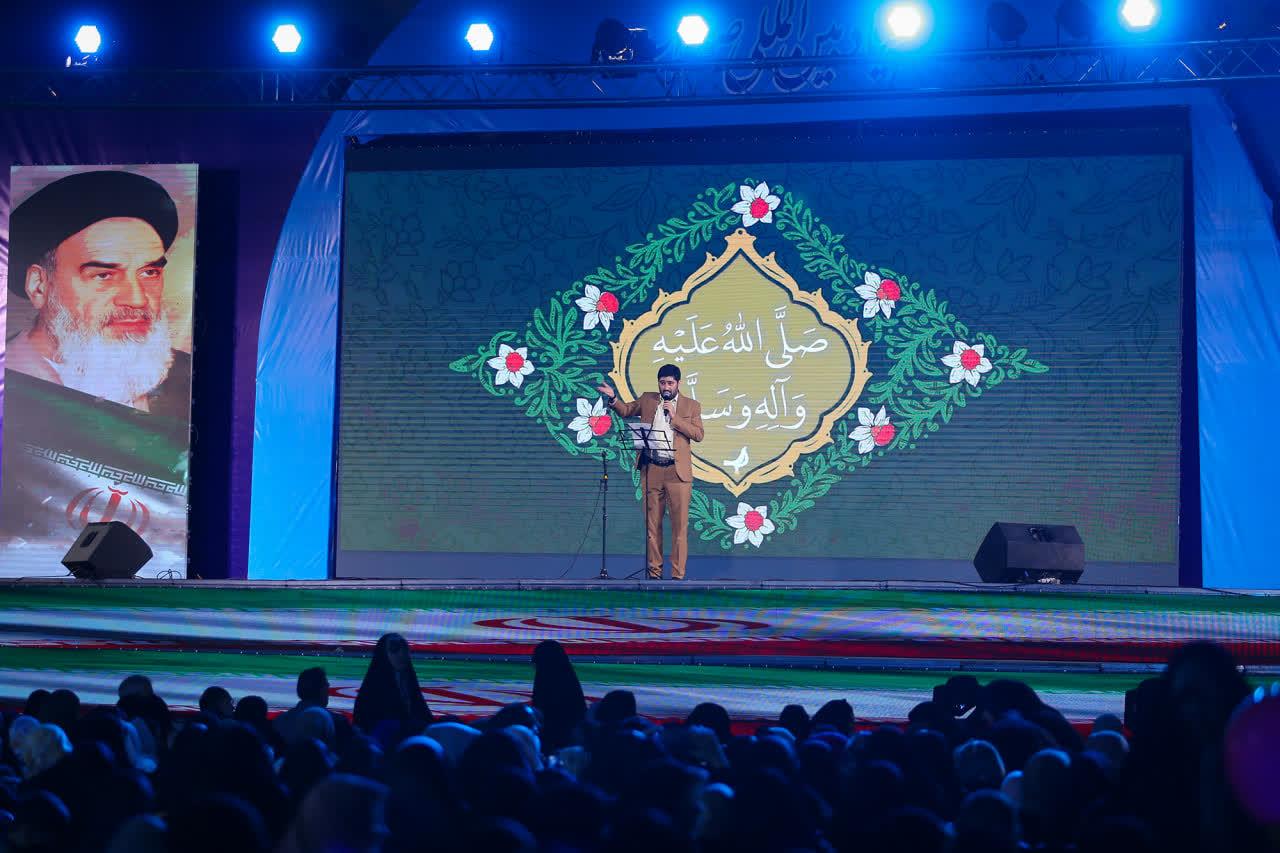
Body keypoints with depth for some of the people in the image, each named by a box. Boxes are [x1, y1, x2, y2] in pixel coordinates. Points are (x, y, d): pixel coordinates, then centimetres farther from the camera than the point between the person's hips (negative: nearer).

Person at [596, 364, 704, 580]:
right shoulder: (647, 400, 13)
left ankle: (678, 573, -1)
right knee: (652, 523, 4)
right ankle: (654, 571, 9)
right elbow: (626, 410, 18)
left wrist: (674, 416, -9)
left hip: (677, 471, -2)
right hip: (651, 470, 2)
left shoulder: (691, 406, 6)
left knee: (679, 524, -4)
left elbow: (698, 434, -2)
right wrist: (613, 398, -2)